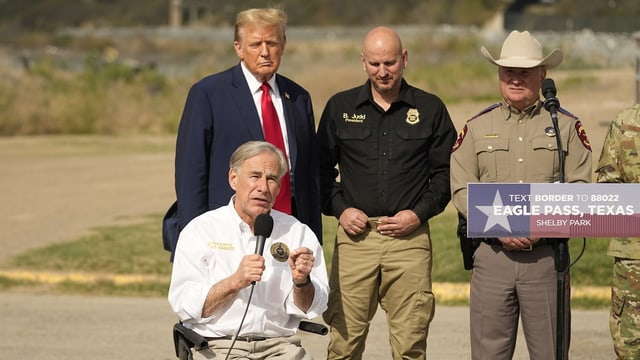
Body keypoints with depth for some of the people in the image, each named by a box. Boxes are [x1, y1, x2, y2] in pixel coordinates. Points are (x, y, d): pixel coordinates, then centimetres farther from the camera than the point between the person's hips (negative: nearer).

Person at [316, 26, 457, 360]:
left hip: (410, 238, -1)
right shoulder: (340, 107, 10)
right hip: (355, 235, 1)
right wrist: (339, 208, 0)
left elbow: (445, 172, 10)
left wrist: (420, 213, -4)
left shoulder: (430, 109, 8)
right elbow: (322, 168, 15)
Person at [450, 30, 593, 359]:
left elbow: (581, 187, 1)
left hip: (547, 255, -1)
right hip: (492, 254, 1)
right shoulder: (476, 127, 11)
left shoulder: (566, 126, 8)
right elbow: (461, 189, 3)